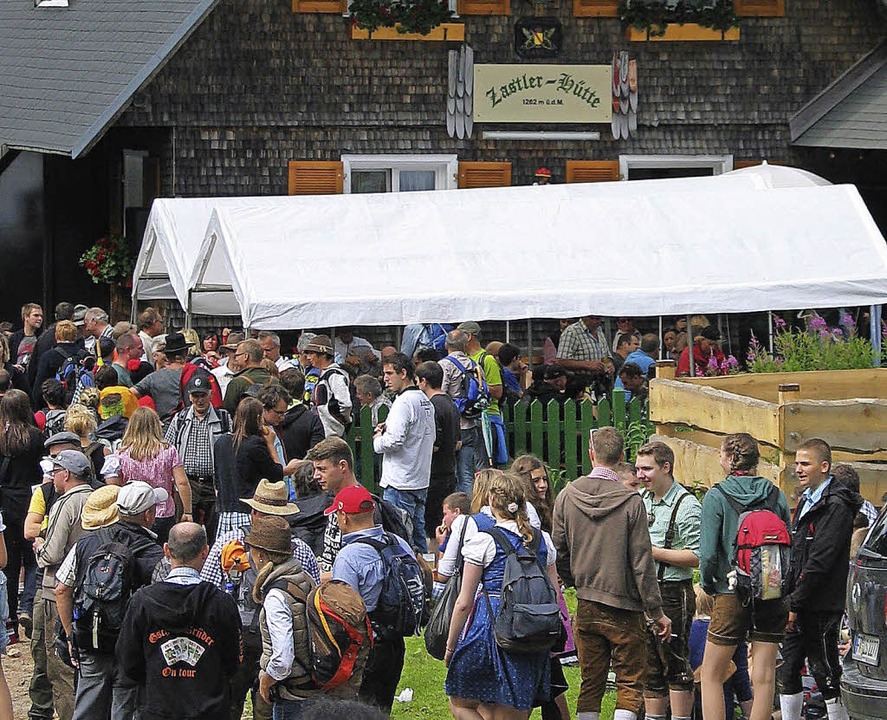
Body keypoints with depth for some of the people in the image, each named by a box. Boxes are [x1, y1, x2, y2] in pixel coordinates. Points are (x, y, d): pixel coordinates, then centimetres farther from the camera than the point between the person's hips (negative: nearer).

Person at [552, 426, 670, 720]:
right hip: (624, 609, -4)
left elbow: (559, 553, 5)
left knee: (590, 684, 12)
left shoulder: (567, 496, -1)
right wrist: (656, 611, -3)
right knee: (630, 685, 3)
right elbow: (641, 562, -11)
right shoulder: (631, 502, -13)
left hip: (585, 608, 4)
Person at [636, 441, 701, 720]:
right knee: (650, 666, 13)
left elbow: (696, 557, -17)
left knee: (675, 665, -4)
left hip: (673, 594, -8)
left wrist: (654, 552, -17)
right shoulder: (641, 499, 13)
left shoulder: (686, 506, -11)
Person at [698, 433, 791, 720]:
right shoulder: (776, 496, 4)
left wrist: (708, 584, 6)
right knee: (764, 676, 6)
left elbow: (708, 553, -11)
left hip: (733, 595, -4)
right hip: (773, 596, 4)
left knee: (711, 674, 6)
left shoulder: (716, 497, -7)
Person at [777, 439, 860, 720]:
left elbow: (820, 560, -19)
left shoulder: (836, 505, -13)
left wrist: (795, 603, -19)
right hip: (799, 608, 9)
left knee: (826, 675, -4)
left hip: (821, 609, -9)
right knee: (788, 672, 11)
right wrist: (789, 600, 11)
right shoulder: (807, 501, 17)